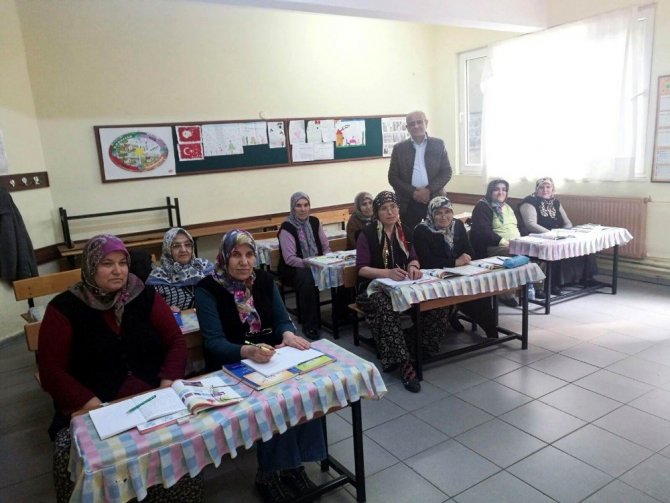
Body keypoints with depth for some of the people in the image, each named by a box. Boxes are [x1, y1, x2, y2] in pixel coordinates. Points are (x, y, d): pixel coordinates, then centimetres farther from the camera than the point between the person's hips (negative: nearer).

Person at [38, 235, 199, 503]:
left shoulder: (145, 296, 7)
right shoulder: (64, 308, 0)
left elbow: (175, 340, 5)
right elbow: (52, 370, -5)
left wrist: (168, 385, -13)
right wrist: (94, 406, -18)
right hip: (92, 409, -1)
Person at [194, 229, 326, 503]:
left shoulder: (264, 280, 3)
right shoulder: (208, 289, -11)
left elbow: (282, 320, 2)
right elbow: (214, 342, -20)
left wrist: (288, 334, -23)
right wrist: (248, 351, -39)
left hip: (269, 357, 4)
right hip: (231, 366, -4)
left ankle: (293, 463, -5)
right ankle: (269, 472, -7)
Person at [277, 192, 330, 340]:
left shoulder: (314, 222, 6)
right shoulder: (287, 228, -12)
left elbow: (326, 247, 9)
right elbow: (290, 259, -17)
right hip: (293, 269, -5)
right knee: (308, 279, -38)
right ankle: (309, 326, -26)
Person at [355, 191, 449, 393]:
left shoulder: (403, 231, 8)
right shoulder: (367, 234, -7)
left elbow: (413, 258, 8)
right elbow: (361, 269, -13)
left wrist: (413, 266, -18)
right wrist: (388, 273, -30)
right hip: (374, 287, -5)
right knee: (386, 310, -39)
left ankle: (414, 347, -6)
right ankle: (404, 364, -33)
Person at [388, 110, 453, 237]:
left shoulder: (438, 144, 6)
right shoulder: (399, 148, 5)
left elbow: (447, 172, 3)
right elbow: (392, 177, 2)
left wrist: (429, 190, -11)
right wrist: (412, 192, -10)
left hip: (434, 200, 1)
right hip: (409, 203, 0)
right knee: (410, 238, 0)